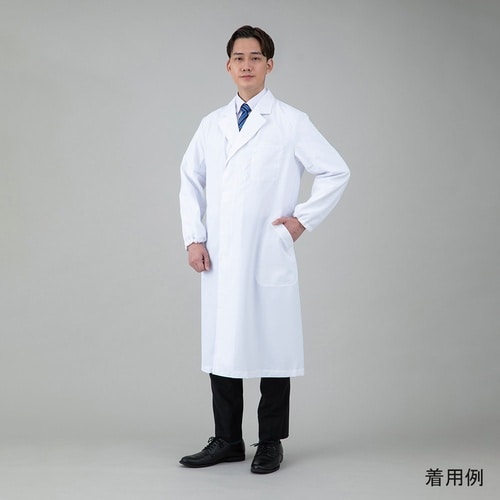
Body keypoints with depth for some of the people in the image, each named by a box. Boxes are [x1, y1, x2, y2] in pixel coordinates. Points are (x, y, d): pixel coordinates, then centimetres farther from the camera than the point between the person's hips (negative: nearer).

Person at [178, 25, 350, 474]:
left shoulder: (291, 122, -1)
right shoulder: (212, 125, 12)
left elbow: (336, 172, -1)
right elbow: (191, 181, 15)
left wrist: (303, 219, -4)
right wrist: (194, 239, 5)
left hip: (268, 256, -4)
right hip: (219, 258, 4)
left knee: (272, 349, 2)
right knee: (221, 348, 8)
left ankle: (271, 443, 15)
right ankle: (227, 441, 19)